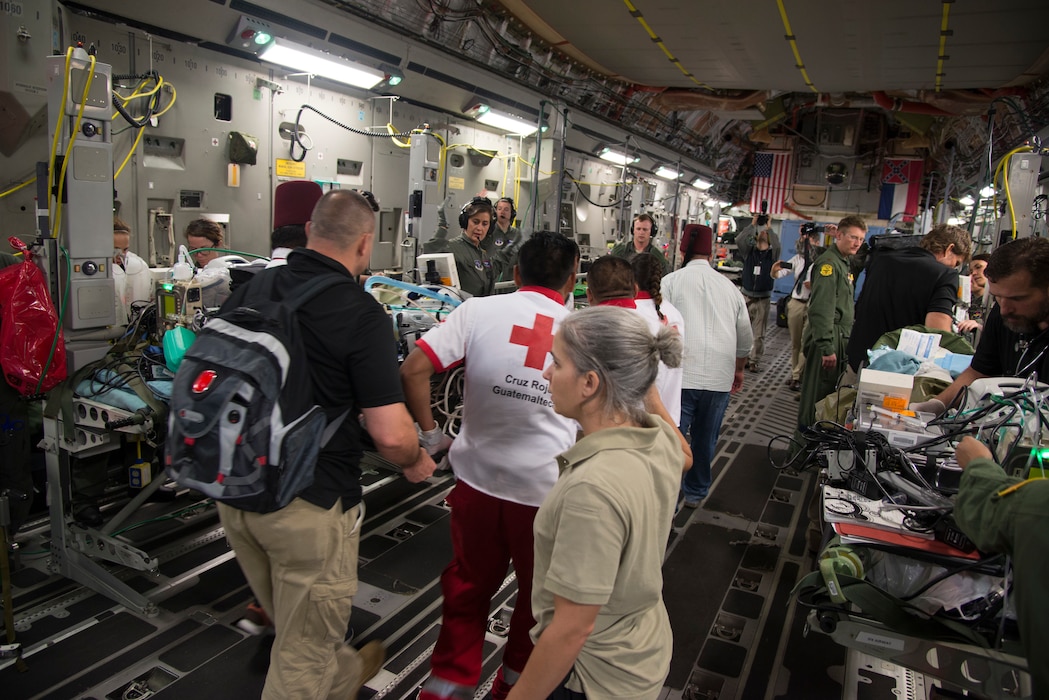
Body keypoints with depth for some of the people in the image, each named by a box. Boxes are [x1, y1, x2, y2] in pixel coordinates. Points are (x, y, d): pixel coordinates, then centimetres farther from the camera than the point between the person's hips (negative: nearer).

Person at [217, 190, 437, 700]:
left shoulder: (251, 288, 0)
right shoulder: (362, 314, -19)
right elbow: (390, 435, -24)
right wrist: (416, 461, -2)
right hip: (308, 504, -7)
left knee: (293, 620, 30)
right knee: (301, 656, 15)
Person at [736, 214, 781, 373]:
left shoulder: (772, 254, 4)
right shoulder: (749, 251, 7)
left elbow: (777, 244, -18)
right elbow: (739, 240, -11)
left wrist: (769, 227, -12)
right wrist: (753, 224, -10)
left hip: (763, 299, -1)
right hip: (746, 297, 1)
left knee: (759, 334, 0)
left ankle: (755, 361, 5)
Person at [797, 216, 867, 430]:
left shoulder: (843, 263, 17)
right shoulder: (828, 263, -14)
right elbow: (821, 309, -23)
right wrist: (826, 348, -26)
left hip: (839, 338, 10)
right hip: (828, 338, -10)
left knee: (830, 390, 14)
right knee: (817, 392, -3)